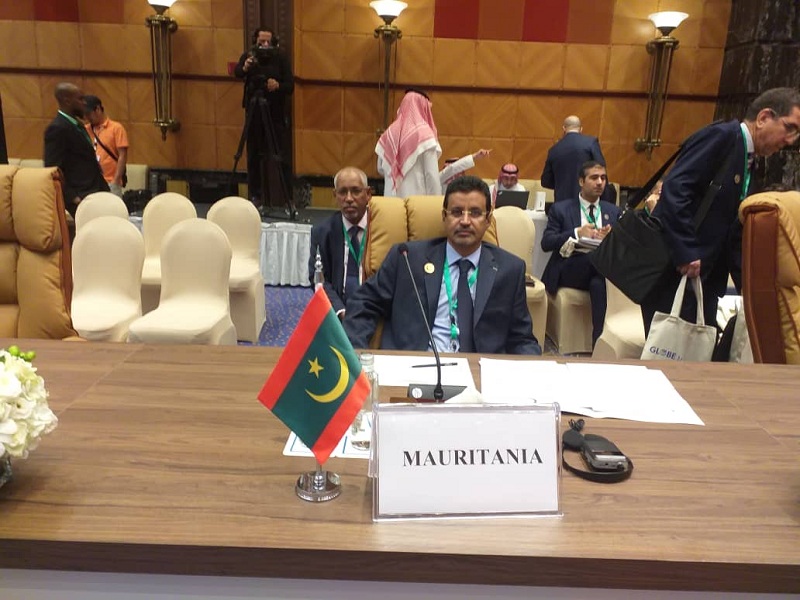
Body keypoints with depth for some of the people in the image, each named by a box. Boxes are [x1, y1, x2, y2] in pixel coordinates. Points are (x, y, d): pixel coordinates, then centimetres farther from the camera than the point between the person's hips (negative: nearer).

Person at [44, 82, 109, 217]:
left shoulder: (76, 124, 15)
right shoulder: (57, 128, -13)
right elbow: (53, 170, -17)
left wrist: (103, 188, 14)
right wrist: (72, 197, -21)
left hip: (93, 191, 9)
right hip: (80, 197, -9)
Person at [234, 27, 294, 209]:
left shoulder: (280, 57, 0)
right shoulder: (249, 55, 2)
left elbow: (290, 86, -5)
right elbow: (237, 72, -18)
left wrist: (278, 86, -26)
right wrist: (245, 67, -40)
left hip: (275, 113, -1)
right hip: (254, 111, 1)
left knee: (280, 157, -6)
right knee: (254, 156, 3)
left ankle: (286, 198, 0)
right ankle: (255, 195, 13)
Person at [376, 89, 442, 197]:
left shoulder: (389, 133, 9)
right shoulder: (424, 133, -6)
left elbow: (381, 169, 17)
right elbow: (432, 174, -10)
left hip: (392, 197, 5)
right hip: (417, 196, -5)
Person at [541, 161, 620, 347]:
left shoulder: (613, 212, 19)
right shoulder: (560, 209, 9)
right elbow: (546, 243, -4)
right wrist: (577, 233, -16)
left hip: (601, 269, 2)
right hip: (568, 270, -2)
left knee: (598, 283, -36)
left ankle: (599, 340, -29)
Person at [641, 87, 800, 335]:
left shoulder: (748, 165, 20)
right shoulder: (722, 136, -7)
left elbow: (733, 236, 20)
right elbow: (674, 188, -21)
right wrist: (686, 254, -23)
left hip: (703, 280, 9)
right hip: (672, 273, -9)